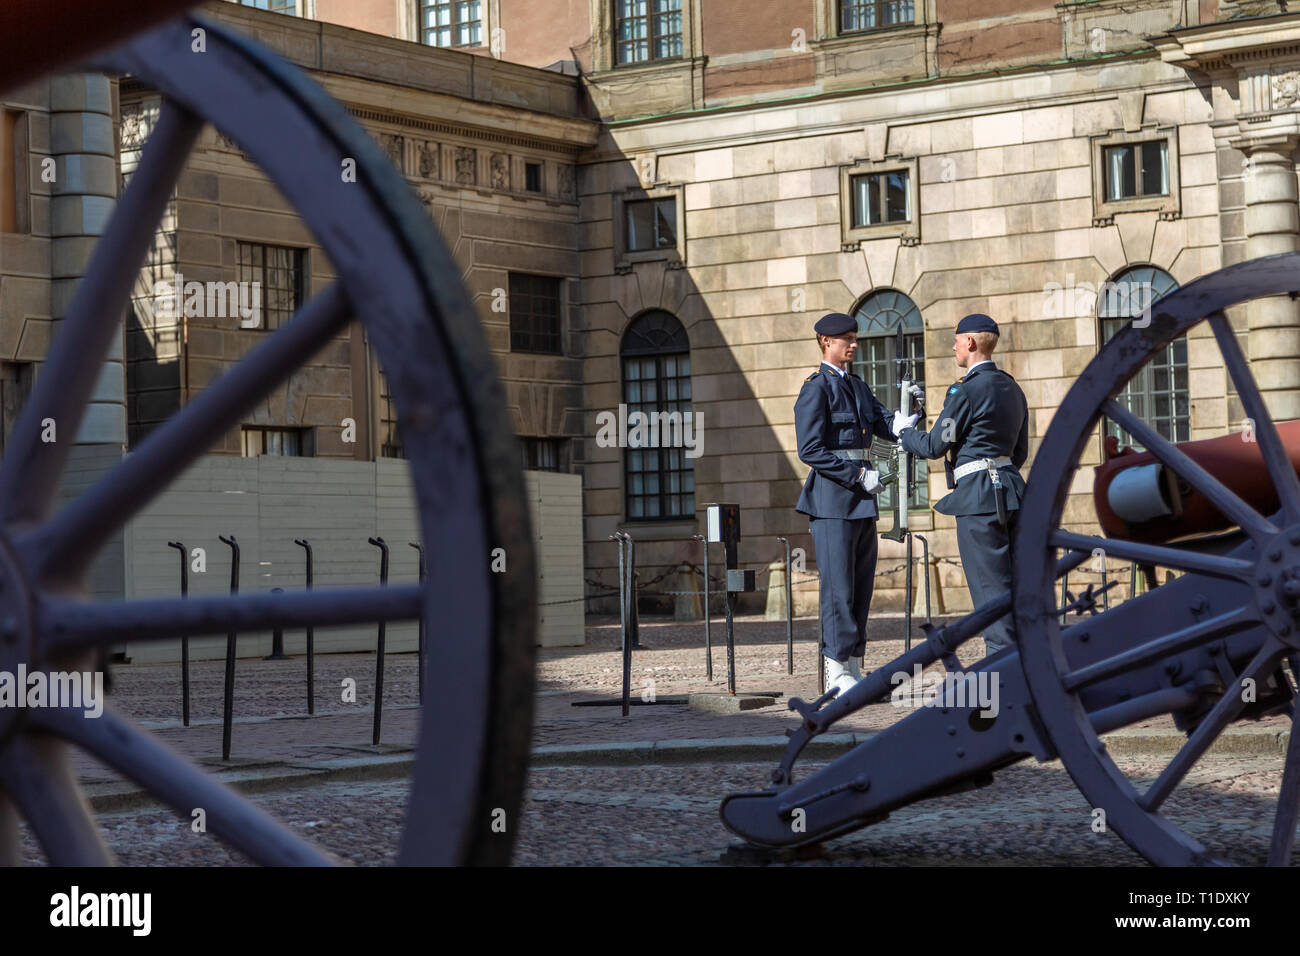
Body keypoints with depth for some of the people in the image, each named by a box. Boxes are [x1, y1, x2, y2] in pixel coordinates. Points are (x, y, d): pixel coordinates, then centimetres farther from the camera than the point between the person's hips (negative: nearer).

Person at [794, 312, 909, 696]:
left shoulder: (858, 387, 17)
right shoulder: (815, 389, -9)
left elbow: (886, 425, 9)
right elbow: (810, 450, -15)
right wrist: (859, 474, -18)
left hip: (861, 498, 8)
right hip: (832, 498, -8)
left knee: (861, 584, 9)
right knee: (839, 586, -7)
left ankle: (853, 667, 15)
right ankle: (837, 673, -3)